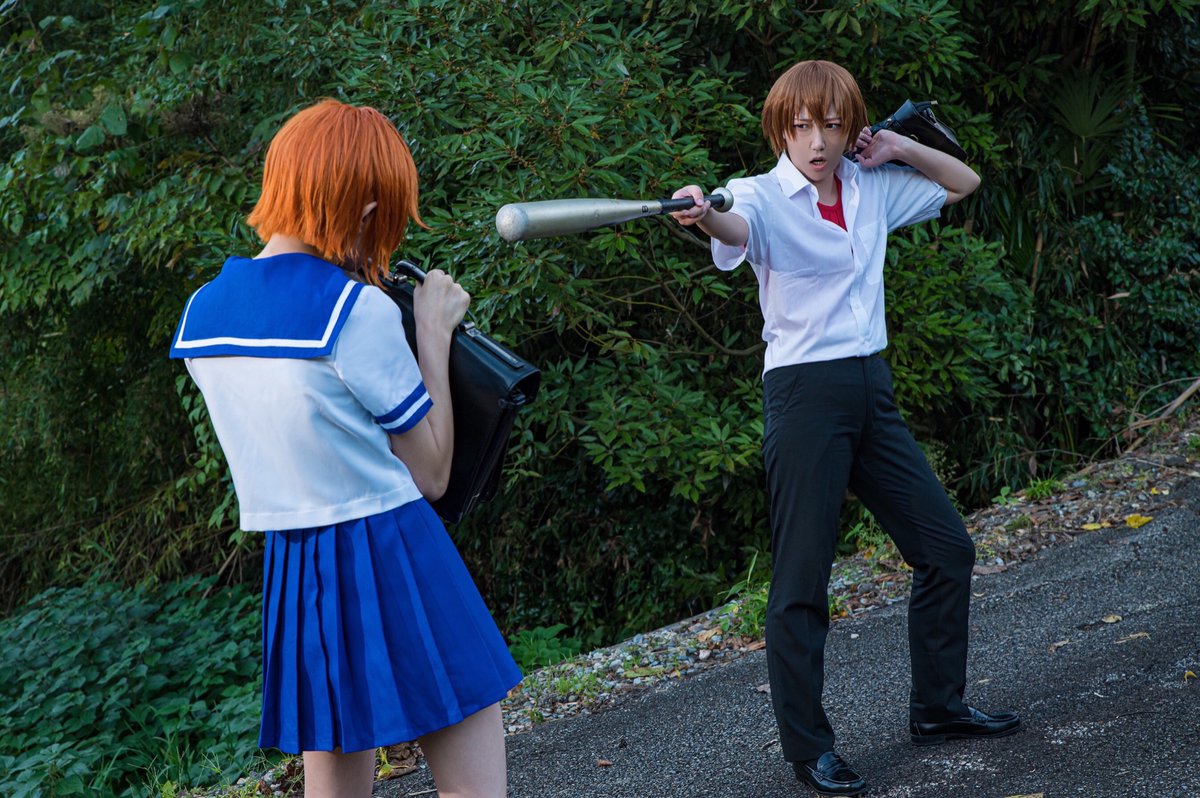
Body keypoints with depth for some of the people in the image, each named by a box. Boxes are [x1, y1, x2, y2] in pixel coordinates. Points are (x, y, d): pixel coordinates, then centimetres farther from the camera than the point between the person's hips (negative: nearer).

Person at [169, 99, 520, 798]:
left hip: (291, 576, 7)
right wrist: (434, 332, 0)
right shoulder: (361, 311, -14)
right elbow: (432, 473, -6)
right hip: (393, 560, -7)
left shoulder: (200, 313, 6)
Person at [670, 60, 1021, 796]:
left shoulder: (873, 189, 9)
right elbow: (736, 225, -32)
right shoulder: (766, 197, -8)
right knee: (802, 579, -5)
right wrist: (703, 213, -56)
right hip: (805, 390, -7)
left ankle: (938, 707, 27)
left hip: (871, 387, 7)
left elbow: (963, 182, 23)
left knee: (948, 547, 11)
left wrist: (899, 148, 5)